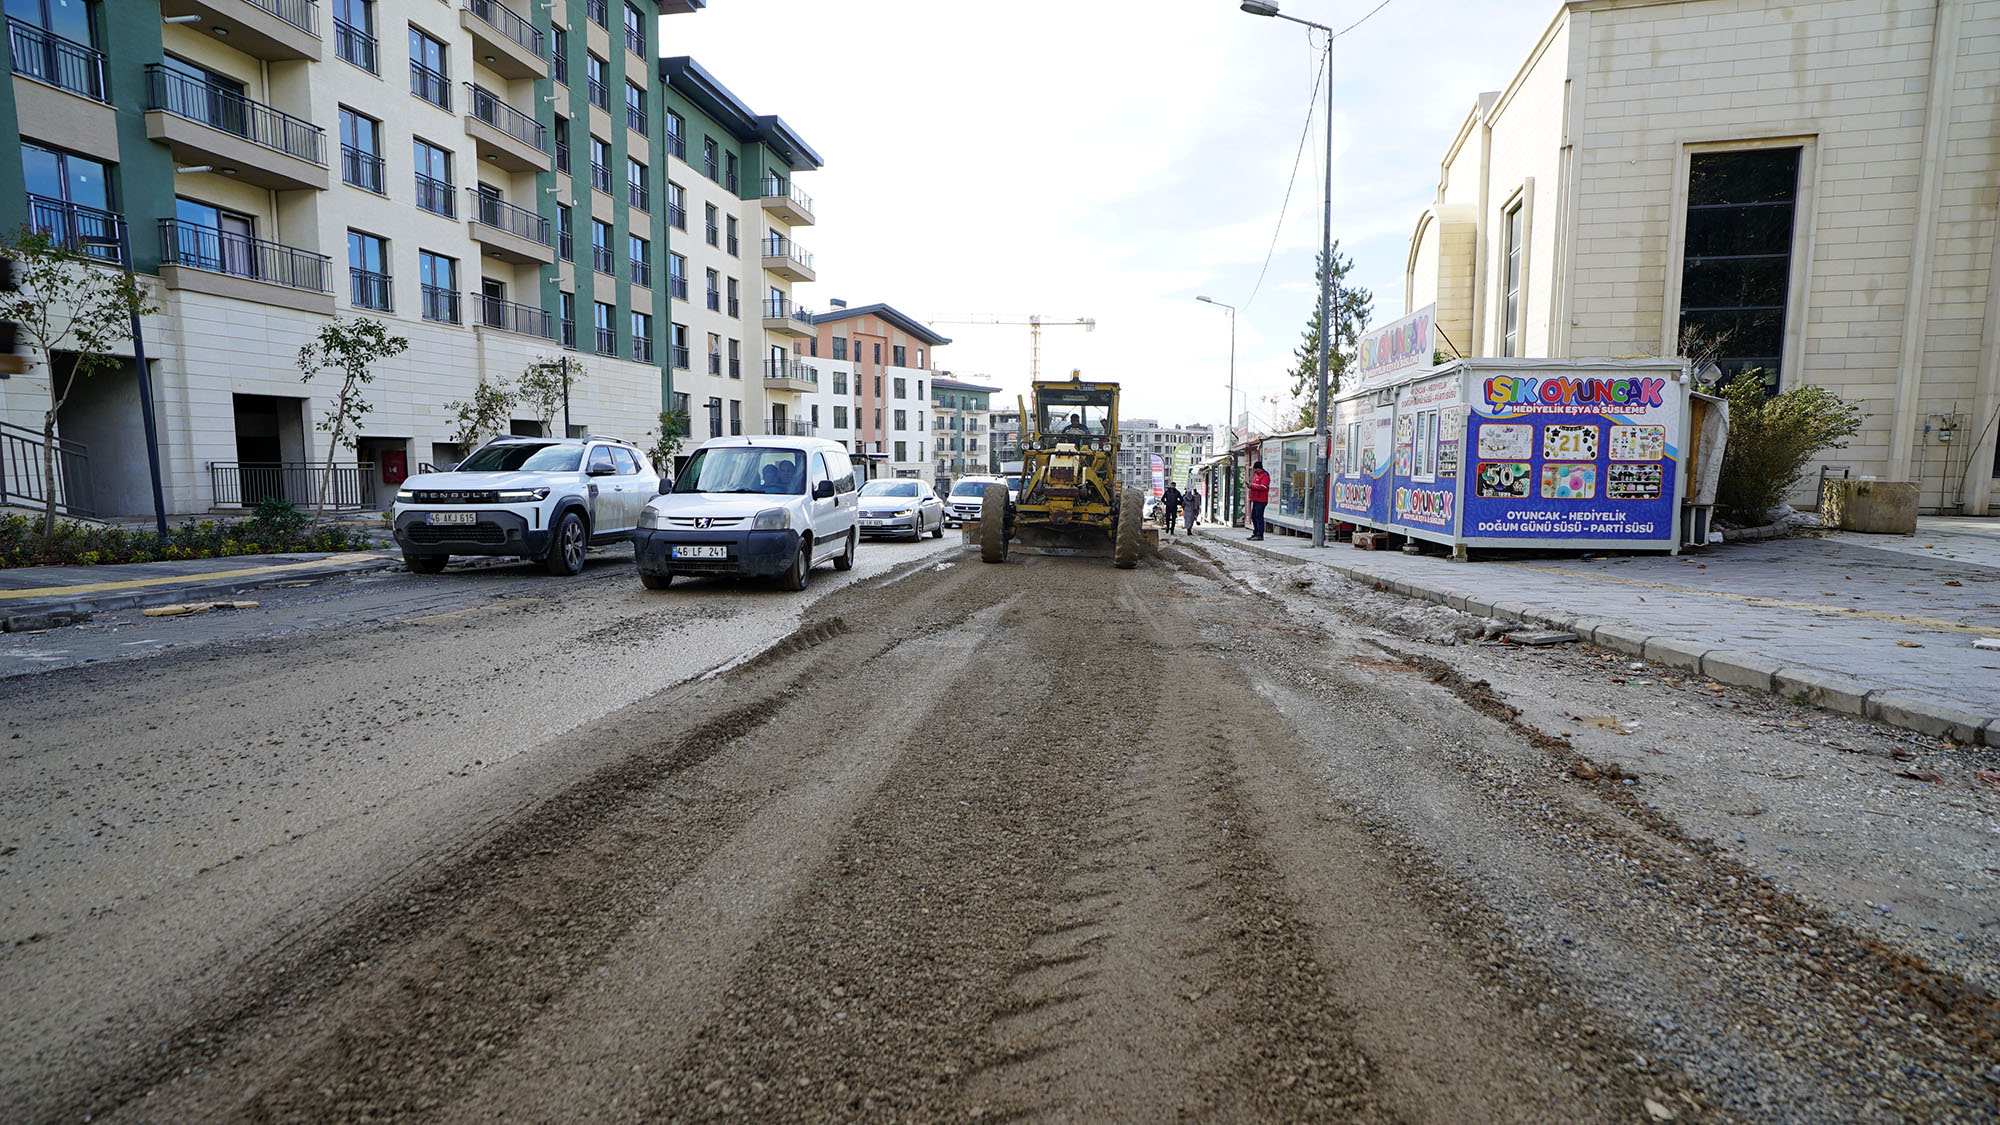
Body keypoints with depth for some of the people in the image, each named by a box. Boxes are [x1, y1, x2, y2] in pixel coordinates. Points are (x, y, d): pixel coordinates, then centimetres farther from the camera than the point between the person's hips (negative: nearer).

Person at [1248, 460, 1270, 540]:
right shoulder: (1256, 475, 19)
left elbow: (1263, 487, -21)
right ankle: (1255, 533, 22)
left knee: (1259, 517, -10)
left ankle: (1260, 535, -8)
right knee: (1253, 516, 13)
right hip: (1256, 500, 10)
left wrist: (1252, 486, -19)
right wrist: (1250, 486, 4)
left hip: (1261, 500, -10)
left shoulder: (1265, 476, -11)